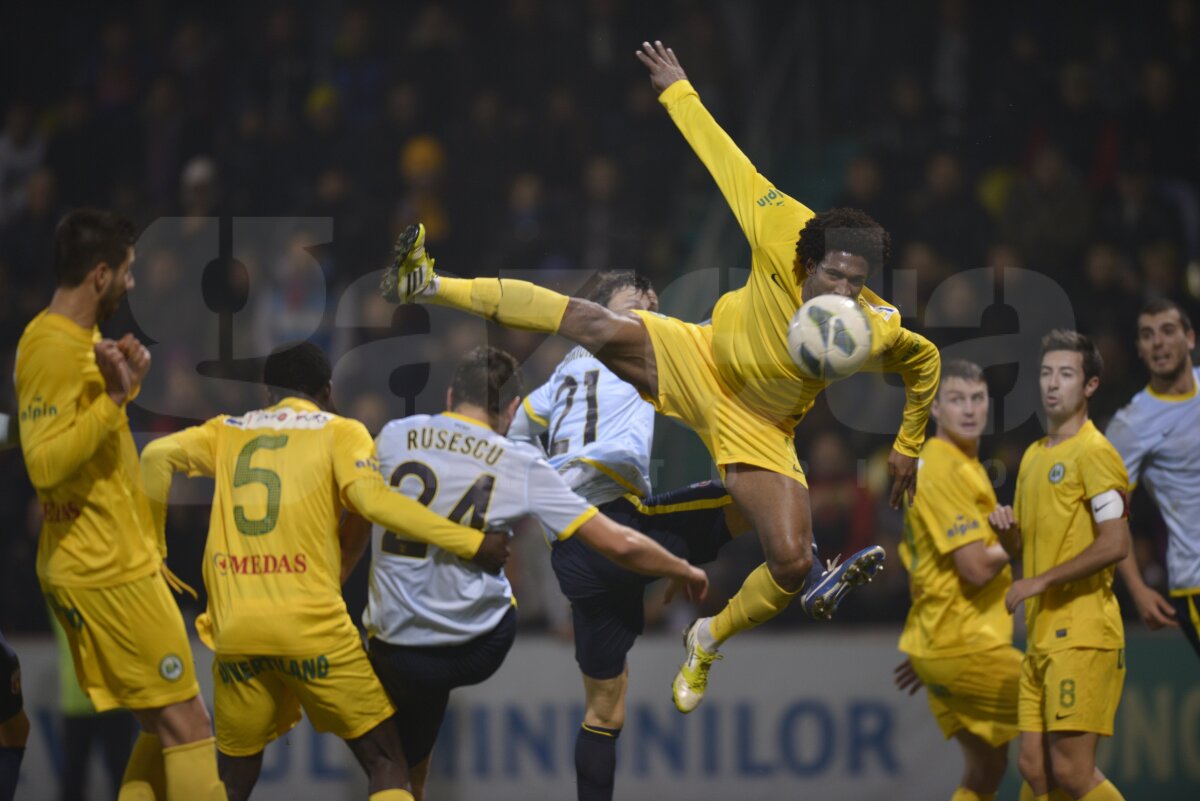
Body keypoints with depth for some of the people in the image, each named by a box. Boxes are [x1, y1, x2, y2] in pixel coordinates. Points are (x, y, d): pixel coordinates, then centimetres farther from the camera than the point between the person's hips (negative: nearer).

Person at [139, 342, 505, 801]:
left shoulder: (228, 432, 18)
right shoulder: (338, 431, 8)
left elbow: (158, 456, 3)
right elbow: (371, 499, -9)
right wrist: (470, 543, -7)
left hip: (234, 630, 4)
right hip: (310, 625, -3)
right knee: (385, 762, 5)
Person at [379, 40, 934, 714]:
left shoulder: (879, 331, -20)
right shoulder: (784, 241, -24)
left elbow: (927, 362, 3)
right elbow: (729, 165, -17)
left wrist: (908, 448, 11)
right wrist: (680, 93, -14)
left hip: (759, 431, 1)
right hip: (698, 363, -1)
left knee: (793, 564, -14)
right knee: (596, 326, -26)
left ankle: (709, 640, 19)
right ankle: (430, 285, -18)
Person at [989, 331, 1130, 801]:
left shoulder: (1092, 453, -9)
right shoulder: (1034, 456, 18)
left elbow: (1115, 543, -18)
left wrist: (1040, 582, -15)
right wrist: (1009, 526, 6)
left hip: (1082, 634, -8)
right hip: (1041, 635, 8)